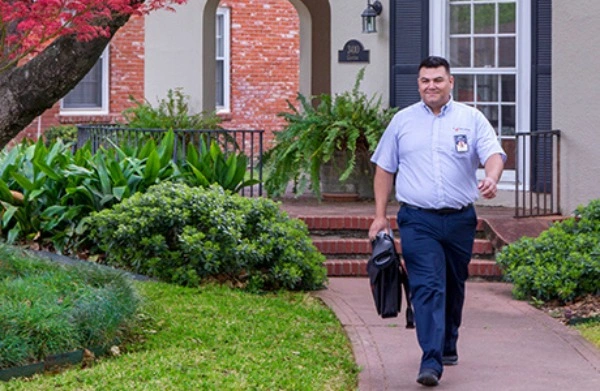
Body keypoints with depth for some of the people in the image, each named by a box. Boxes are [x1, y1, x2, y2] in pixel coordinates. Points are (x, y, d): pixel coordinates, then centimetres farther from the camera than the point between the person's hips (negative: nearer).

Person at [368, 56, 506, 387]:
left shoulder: (471, 119, 5)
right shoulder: (402, 121, 9)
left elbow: (494, 153, -7)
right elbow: (384, 169, 13)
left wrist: (491, 178, -30)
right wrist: (380, 216, 7)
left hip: (460, 219, 2)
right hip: (418, 220, -1)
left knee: (454, 286, 15)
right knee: (427, 287, -14)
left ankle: (448, 346, 36)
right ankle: (431, 362, -20)